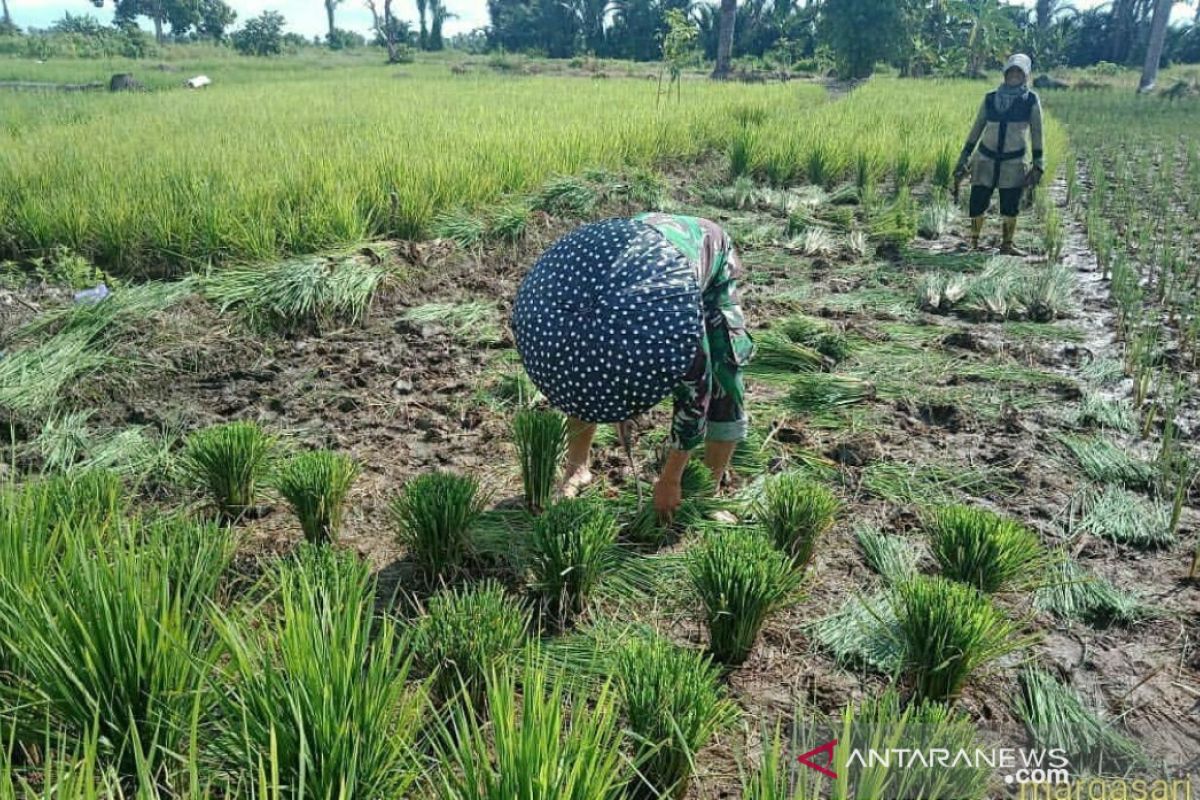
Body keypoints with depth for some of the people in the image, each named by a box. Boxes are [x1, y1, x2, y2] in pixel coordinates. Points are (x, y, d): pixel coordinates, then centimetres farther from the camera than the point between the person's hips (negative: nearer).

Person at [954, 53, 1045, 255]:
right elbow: (976, 129, 9)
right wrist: (963, 159, 7)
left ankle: (1007, 244, 17)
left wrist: (1037, 164, -3)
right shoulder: (990, 99, 4)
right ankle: (974, 242, 13)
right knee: (977, 203, -3)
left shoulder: (1031, 100, 0)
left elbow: (1036, 133, 1)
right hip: (986, 159, 1)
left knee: (1010, 206, 2)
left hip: (1014, 162, -1)